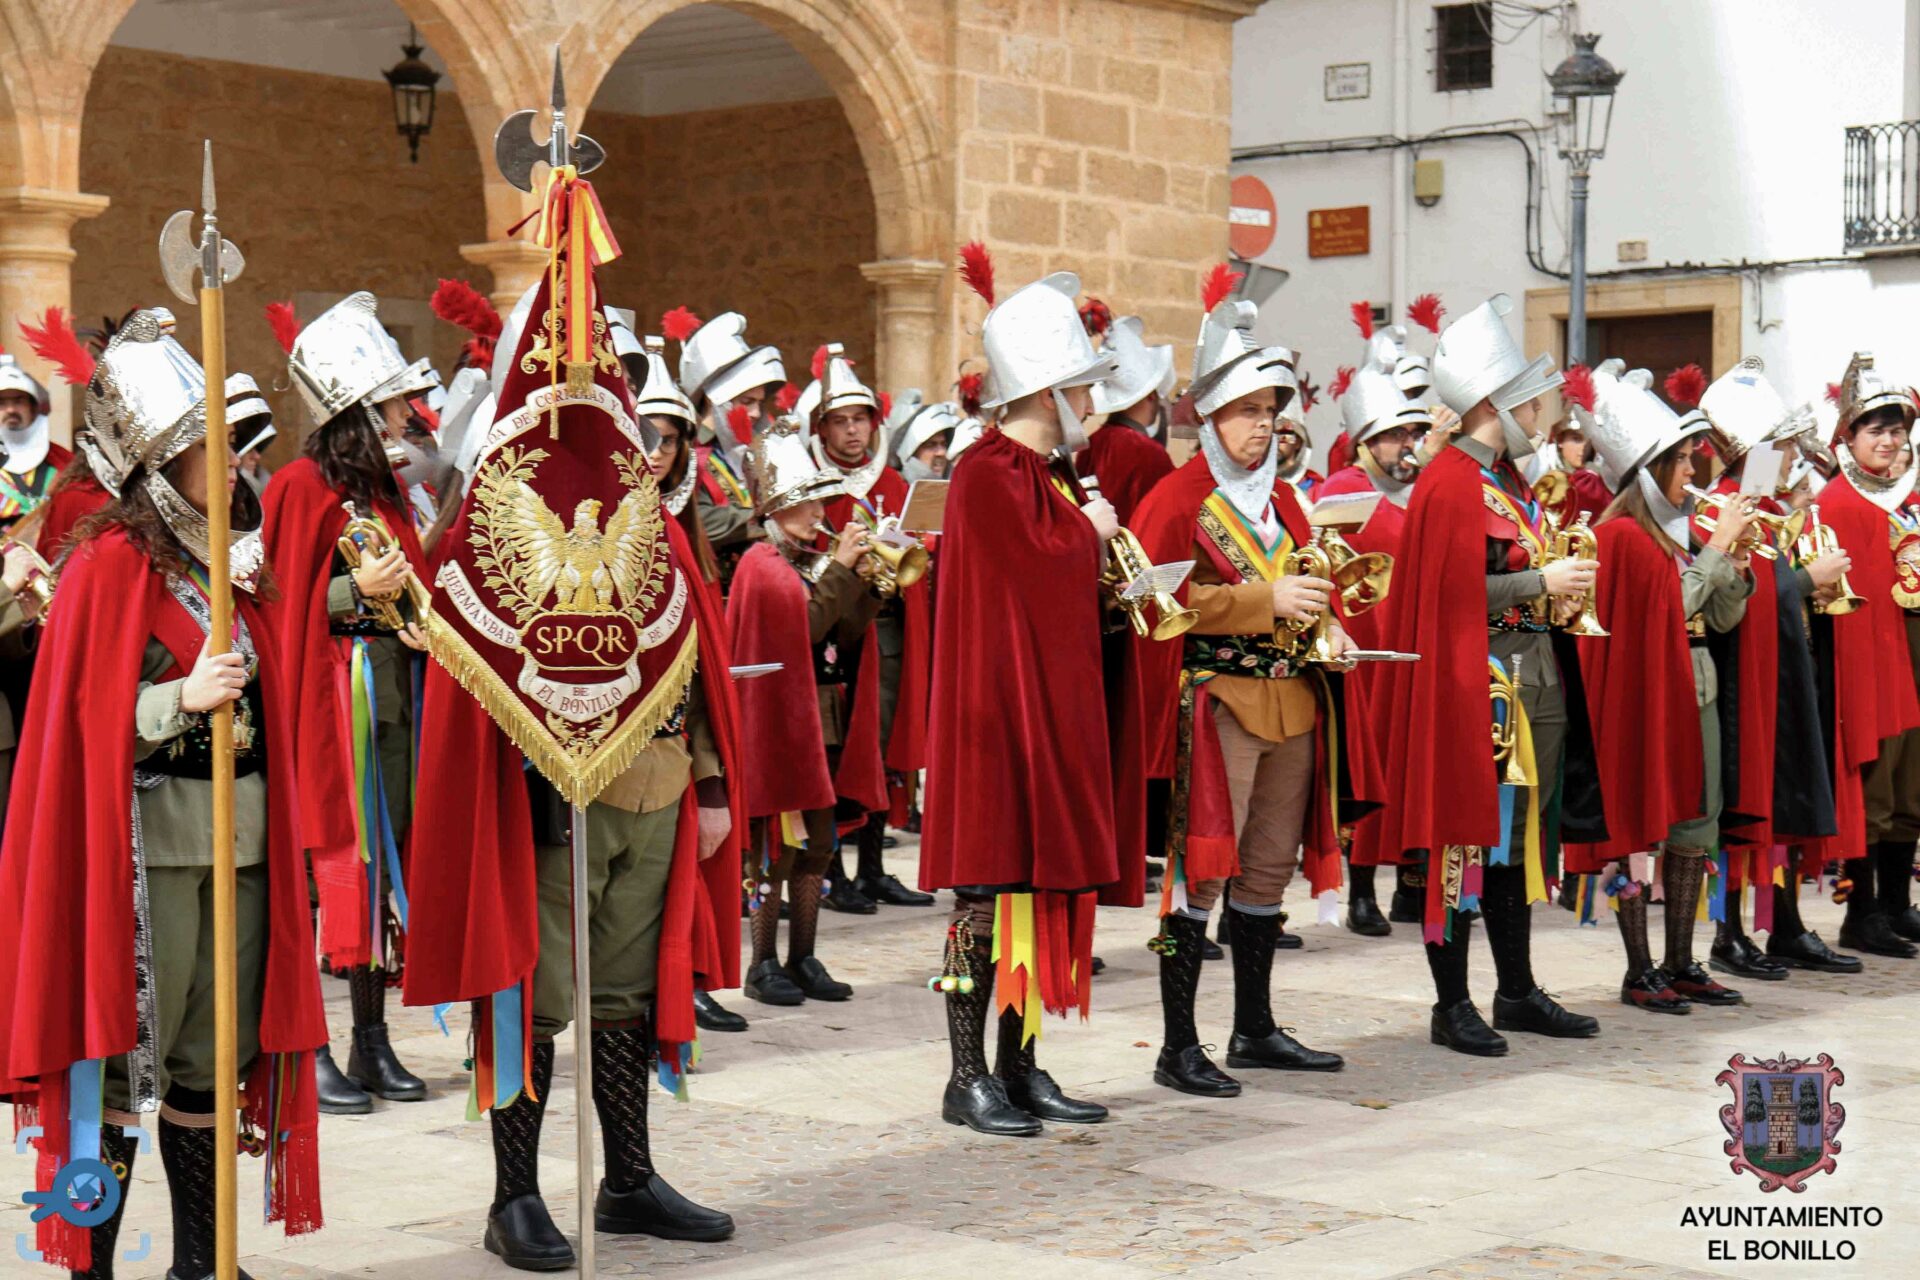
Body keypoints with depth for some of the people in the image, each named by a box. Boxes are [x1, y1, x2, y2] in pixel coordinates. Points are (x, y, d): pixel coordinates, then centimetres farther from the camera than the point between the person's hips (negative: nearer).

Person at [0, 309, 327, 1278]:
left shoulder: (233, 556, 13)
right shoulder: (113, 561, -8)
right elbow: (90, 719, -10)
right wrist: (183, 697, -24)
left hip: (243, 829, 7)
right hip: (148, 834, -7)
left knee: (219, 1049, 10)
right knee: (127, 1052, -4)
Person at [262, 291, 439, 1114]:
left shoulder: (387, 488, 16)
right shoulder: (302, 489, -7)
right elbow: (286, 607, -9)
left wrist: (418, 621, 3)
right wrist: (360, 591, -19)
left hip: (393, 696, 7)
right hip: (327, 696, -7)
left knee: (385, 859, 8)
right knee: (328, 861, -6)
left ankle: (372, 1039, 15)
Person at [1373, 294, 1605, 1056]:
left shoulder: (1507, 480, 17)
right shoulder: (1451, 483, -13)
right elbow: (1454, 593, -20)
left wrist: (1560, 588, 10)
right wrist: (1541, 582, -16)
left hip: (1534, 679, 10)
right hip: (1475, 683, -10)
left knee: (1518, 837, 13)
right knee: (1466, 838, -4)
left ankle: (1517, 993, 21)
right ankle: (1451, 1005, 2)